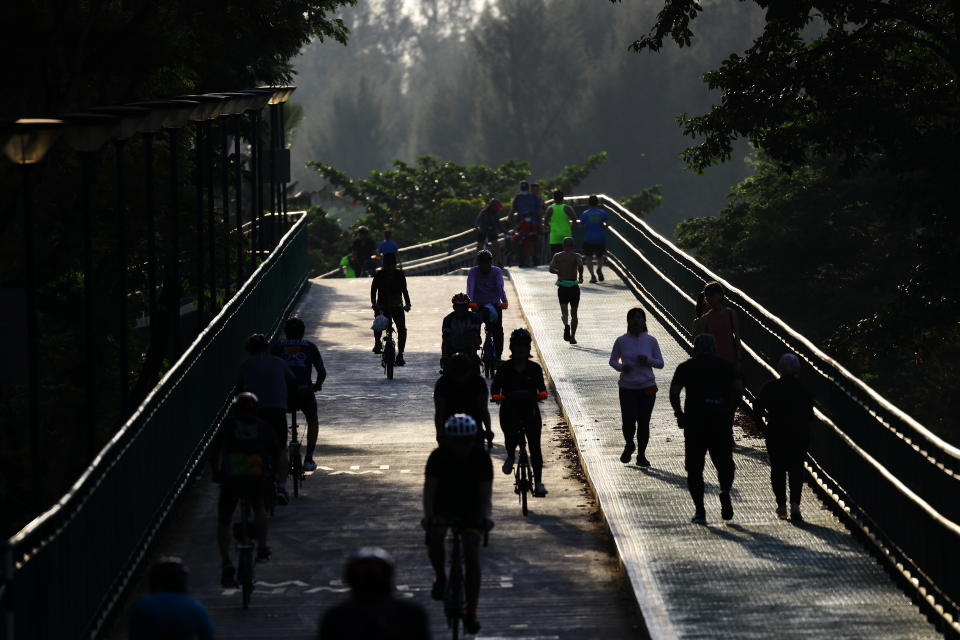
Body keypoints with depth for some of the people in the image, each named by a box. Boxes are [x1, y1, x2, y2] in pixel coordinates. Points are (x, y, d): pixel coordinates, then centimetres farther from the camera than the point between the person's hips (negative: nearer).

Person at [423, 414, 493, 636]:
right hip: (443, 505, 1)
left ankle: (471, 613, -10)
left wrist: (486, 516, -42)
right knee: (434, 538, -27)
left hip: (471, 507, -1)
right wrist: (428, 515, -41)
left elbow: (486, 492, -23)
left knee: (472, 554, -14)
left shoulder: (481, 457, -20)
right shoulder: (439, 456, -21)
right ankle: (440, 577, 6)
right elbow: (429, 488, -25)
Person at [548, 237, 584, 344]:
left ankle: (566, 325, -33)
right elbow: (580, 265, -20)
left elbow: (551, 269, -5)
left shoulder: (557, 256, 5)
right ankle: (572, 336, 11)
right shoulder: (576, 256, 0)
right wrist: (580, 275, -3)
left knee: (564, 312, -1)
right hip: (574, 287, 0)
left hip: (562, 287, 0)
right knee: (574, 313, 13)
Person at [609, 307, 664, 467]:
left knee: (643, 423, 1)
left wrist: (648, 360, -13)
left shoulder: (651, 341, 2)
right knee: (628, 422, -8)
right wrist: (621, 367, -11)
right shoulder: (621, 341, 0)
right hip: (627, 388, -1)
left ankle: (641, 455, 14)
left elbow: (660, 363, 7)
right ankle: (629, 445, 23)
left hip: (647, 388, 1)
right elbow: (613, 360, 11)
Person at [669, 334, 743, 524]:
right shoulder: (726, 366, 9)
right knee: (724, 462, 12)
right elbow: (738, 388, -3)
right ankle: (725, 491, -19)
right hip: (722, 422, 1)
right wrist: (730, 410, 6)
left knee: (694, 468, 7)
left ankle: (699, 510, 0)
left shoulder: (685, 368, 6)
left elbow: (674, 393, -5)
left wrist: (679, 414, 6)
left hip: (695, 422, -1)